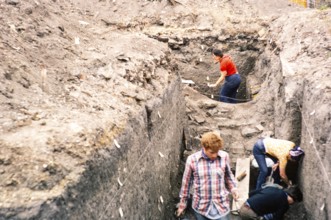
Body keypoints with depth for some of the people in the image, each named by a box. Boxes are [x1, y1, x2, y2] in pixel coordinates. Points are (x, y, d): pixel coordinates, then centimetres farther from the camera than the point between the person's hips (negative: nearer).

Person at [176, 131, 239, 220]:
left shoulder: (224, 156, -10)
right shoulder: (192, 159, -14)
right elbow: (186, 182, 0)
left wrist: (233, 188, -4)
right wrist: (183, 203, 9)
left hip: (222, 206, 1)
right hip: (201, 207, 0)